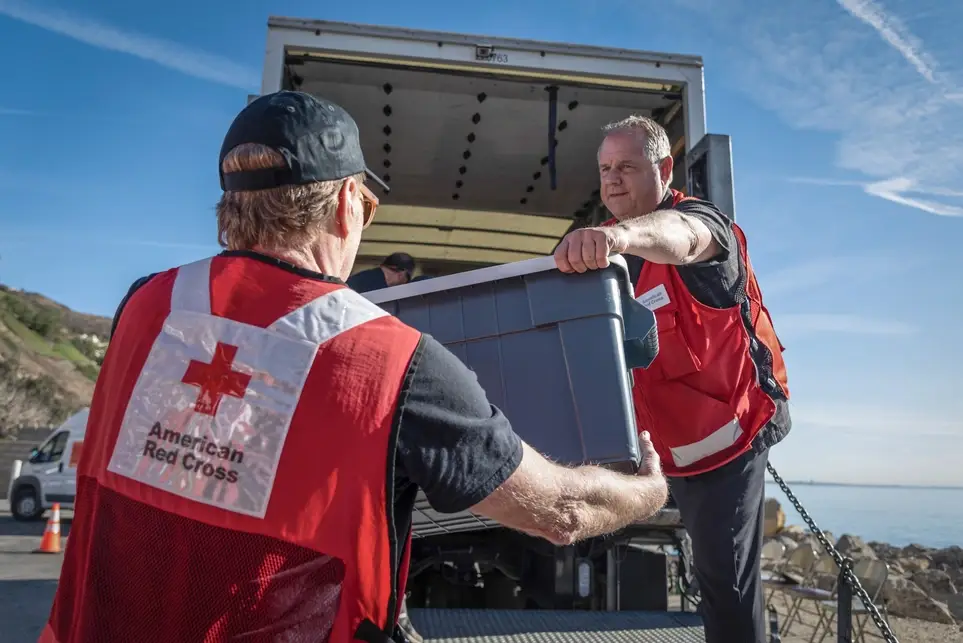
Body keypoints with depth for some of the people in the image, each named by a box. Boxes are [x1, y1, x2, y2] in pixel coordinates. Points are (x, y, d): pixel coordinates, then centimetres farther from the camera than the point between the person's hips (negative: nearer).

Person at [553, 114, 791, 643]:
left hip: (728, 429, -7)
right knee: (711, 567, 21)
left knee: (725, 574, -5)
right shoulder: (616, 255, 6)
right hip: (674, 441, 7)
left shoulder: (698, 221, -19)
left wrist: (621, 233, -67)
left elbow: (679, 236, -46)